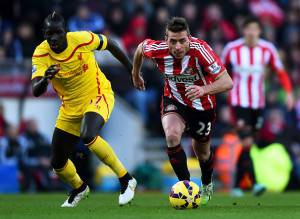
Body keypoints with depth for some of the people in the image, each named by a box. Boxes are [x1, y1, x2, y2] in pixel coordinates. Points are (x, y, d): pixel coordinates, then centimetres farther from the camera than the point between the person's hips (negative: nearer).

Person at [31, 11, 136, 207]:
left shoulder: (82, 39, -21)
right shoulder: (41, 54, -16)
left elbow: (110, 44, 0)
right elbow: (36, 91, -27)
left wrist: (132, 71, 7)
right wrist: (45, 79, -49)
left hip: (98, 96, -4)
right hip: (70, 108, 4)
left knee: (87, 135, -35)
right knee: (58, 163, 7)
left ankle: (126, 180, -21)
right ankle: (79, 189, 42)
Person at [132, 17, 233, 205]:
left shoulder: (200, 50, -34)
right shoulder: (158, 50, -25)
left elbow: (227, 82, -36)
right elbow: (141, 47, 1)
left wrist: (204, 89, -53)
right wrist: (136, 74, 14)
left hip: (202, 106, -1)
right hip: (174, 102, 1)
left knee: (202, 153, 18)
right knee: (172, 136, -30)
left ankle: (207, 185, 51)